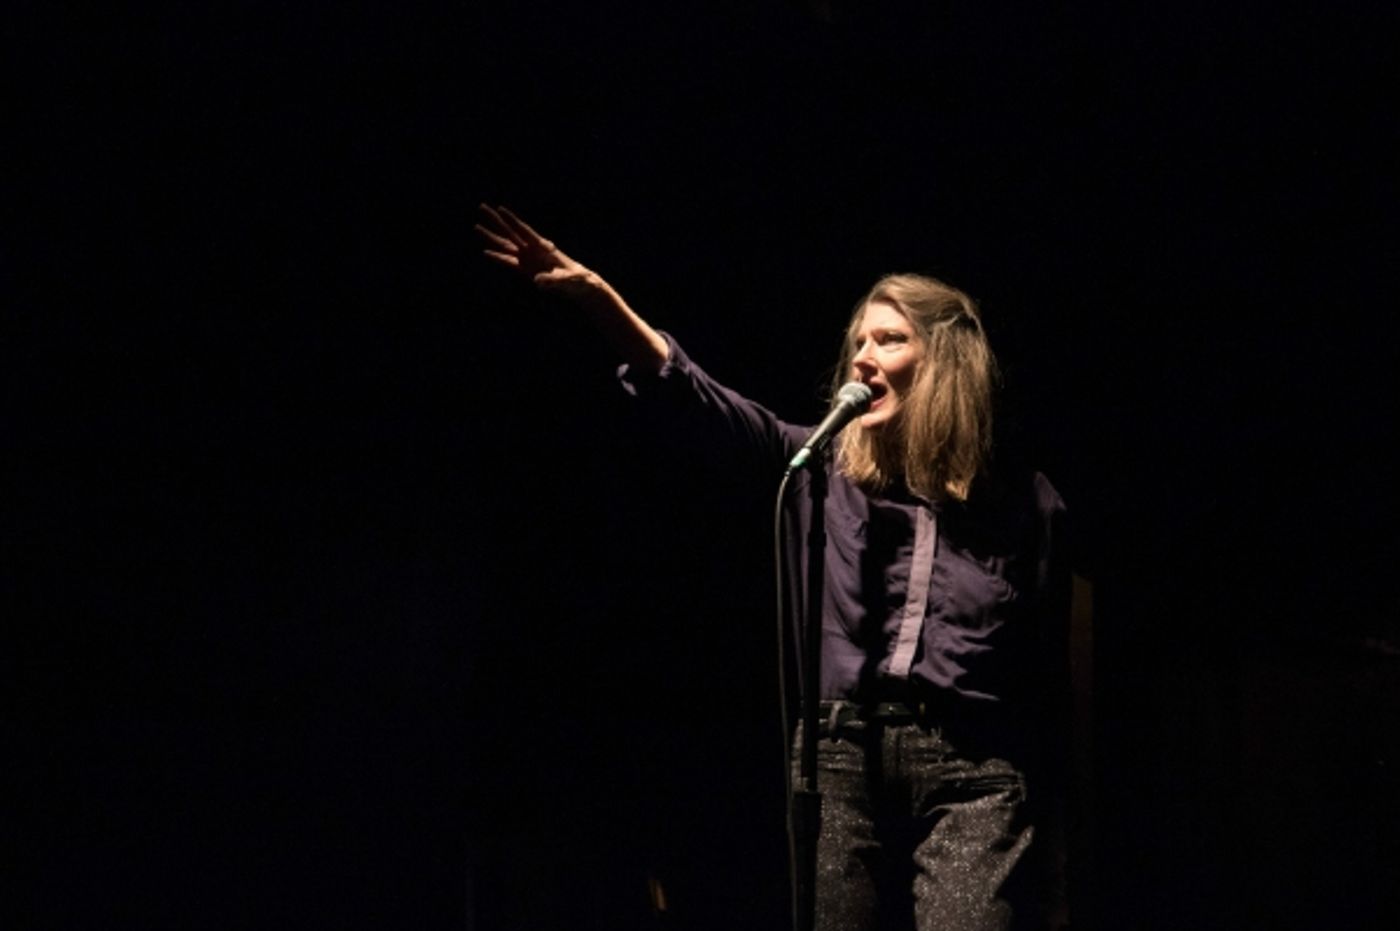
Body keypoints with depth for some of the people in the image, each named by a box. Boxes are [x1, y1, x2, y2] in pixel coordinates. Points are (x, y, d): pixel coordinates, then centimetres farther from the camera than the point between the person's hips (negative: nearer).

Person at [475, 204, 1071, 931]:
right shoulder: (826, 470, 10)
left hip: (970, 771, -3)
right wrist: (592, 292, -12)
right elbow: (695, 395, 0)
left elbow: (1048, 680, 6)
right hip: (843, 760, 3)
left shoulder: (1024, 503, 5)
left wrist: (1041, 832, 5)